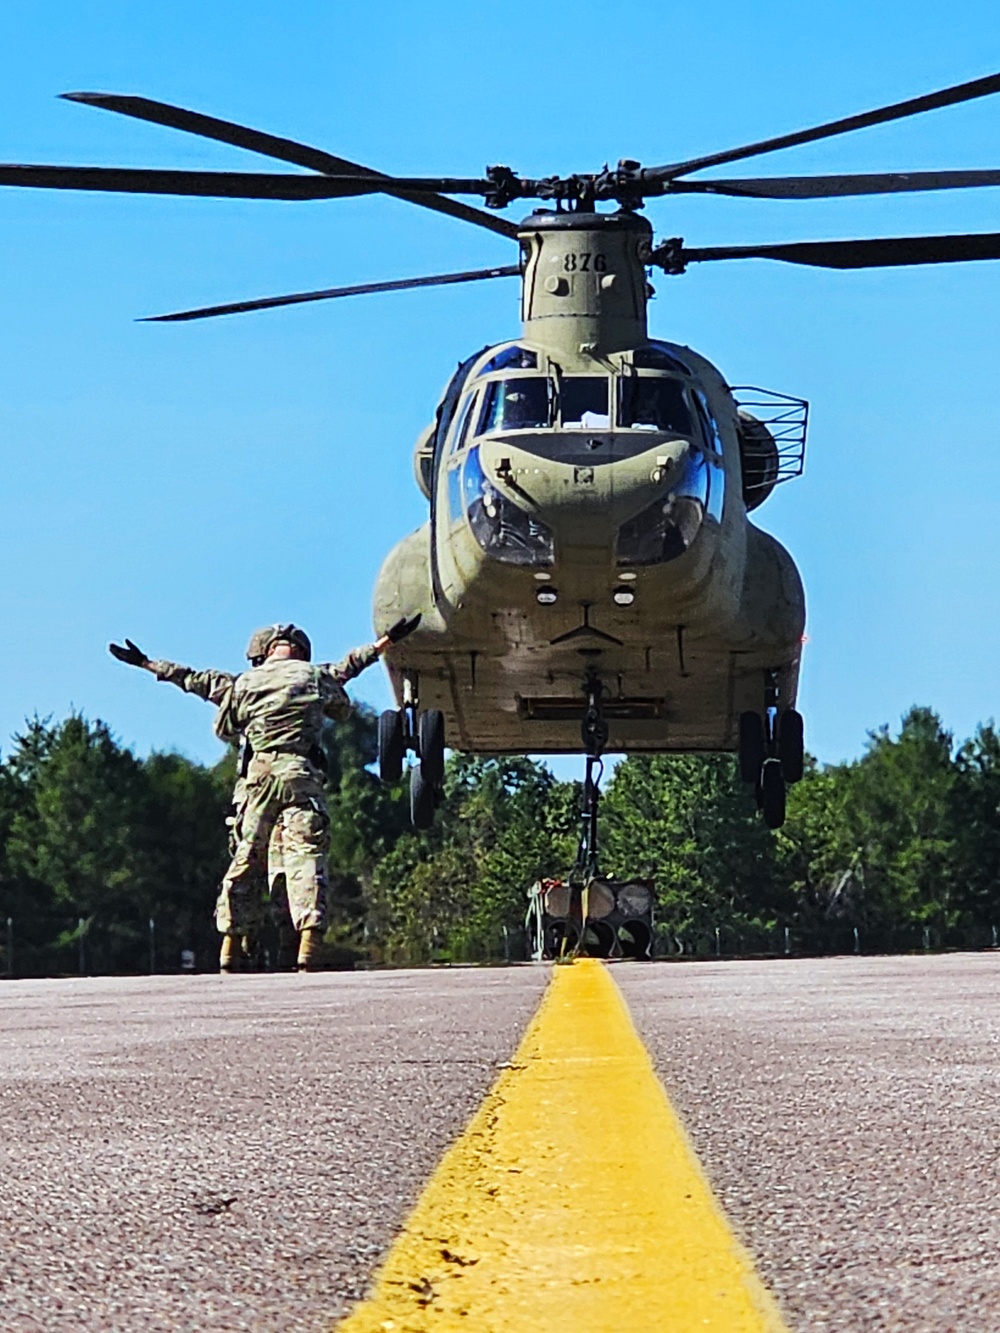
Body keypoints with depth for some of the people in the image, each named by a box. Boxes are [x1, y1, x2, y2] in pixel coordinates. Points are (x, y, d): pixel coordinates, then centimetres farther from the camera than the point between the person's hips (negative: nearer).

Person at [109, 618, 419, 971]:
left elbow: (194, 679, 27)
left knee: (245, 858, 10)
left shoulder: (242, 683, 16)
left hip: (257, 776, 2)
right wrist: (386, 641, 48)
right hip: (300, 774, -2)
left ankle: (229, 952, 9)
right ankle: (308, 950, -23)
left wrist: (145, 663, 40)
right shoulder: (317, 676, 11)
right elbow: (349, 666, 29)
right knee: (305, 857, -9)